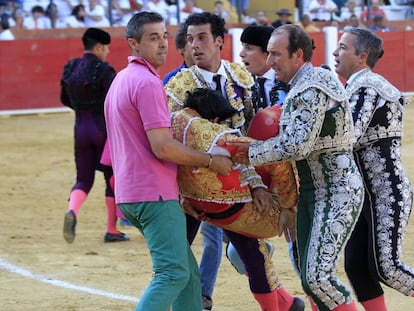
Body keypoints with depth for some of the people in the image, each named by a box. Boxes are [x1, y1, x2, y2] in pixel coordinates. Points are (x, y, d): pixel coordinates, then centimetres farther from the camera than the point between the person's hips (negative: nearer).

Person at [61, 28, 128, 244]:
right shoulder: (103, 70, -14)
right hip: (103, 127, -5)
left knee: (84, 179, 11)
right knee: (113, 178, 10)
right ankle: (111, 230, 14)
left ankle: (71, 211, -21)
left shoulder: (70, 69, 6)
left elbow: (65, 100, 16)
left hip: (80, 127, 5)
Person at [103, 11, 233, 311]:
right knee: (174, 273, -13)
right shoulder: (147, 83, -14)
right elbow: (162, 147, -20)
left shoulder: (121, 80, 18)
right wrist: (211, 161, -10)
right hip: (155, 195, -10)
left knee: (188, 272, 13)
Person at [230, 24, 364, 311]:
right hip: (312, 191, 10)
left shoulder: (312, 89, -18)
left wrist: (252, 152, -15)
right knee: (309, 277, 10)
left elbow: (297, 145, -25)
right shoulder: (304, 85, 13)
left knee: (318, 276, -17)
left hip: (337, 193, -10)